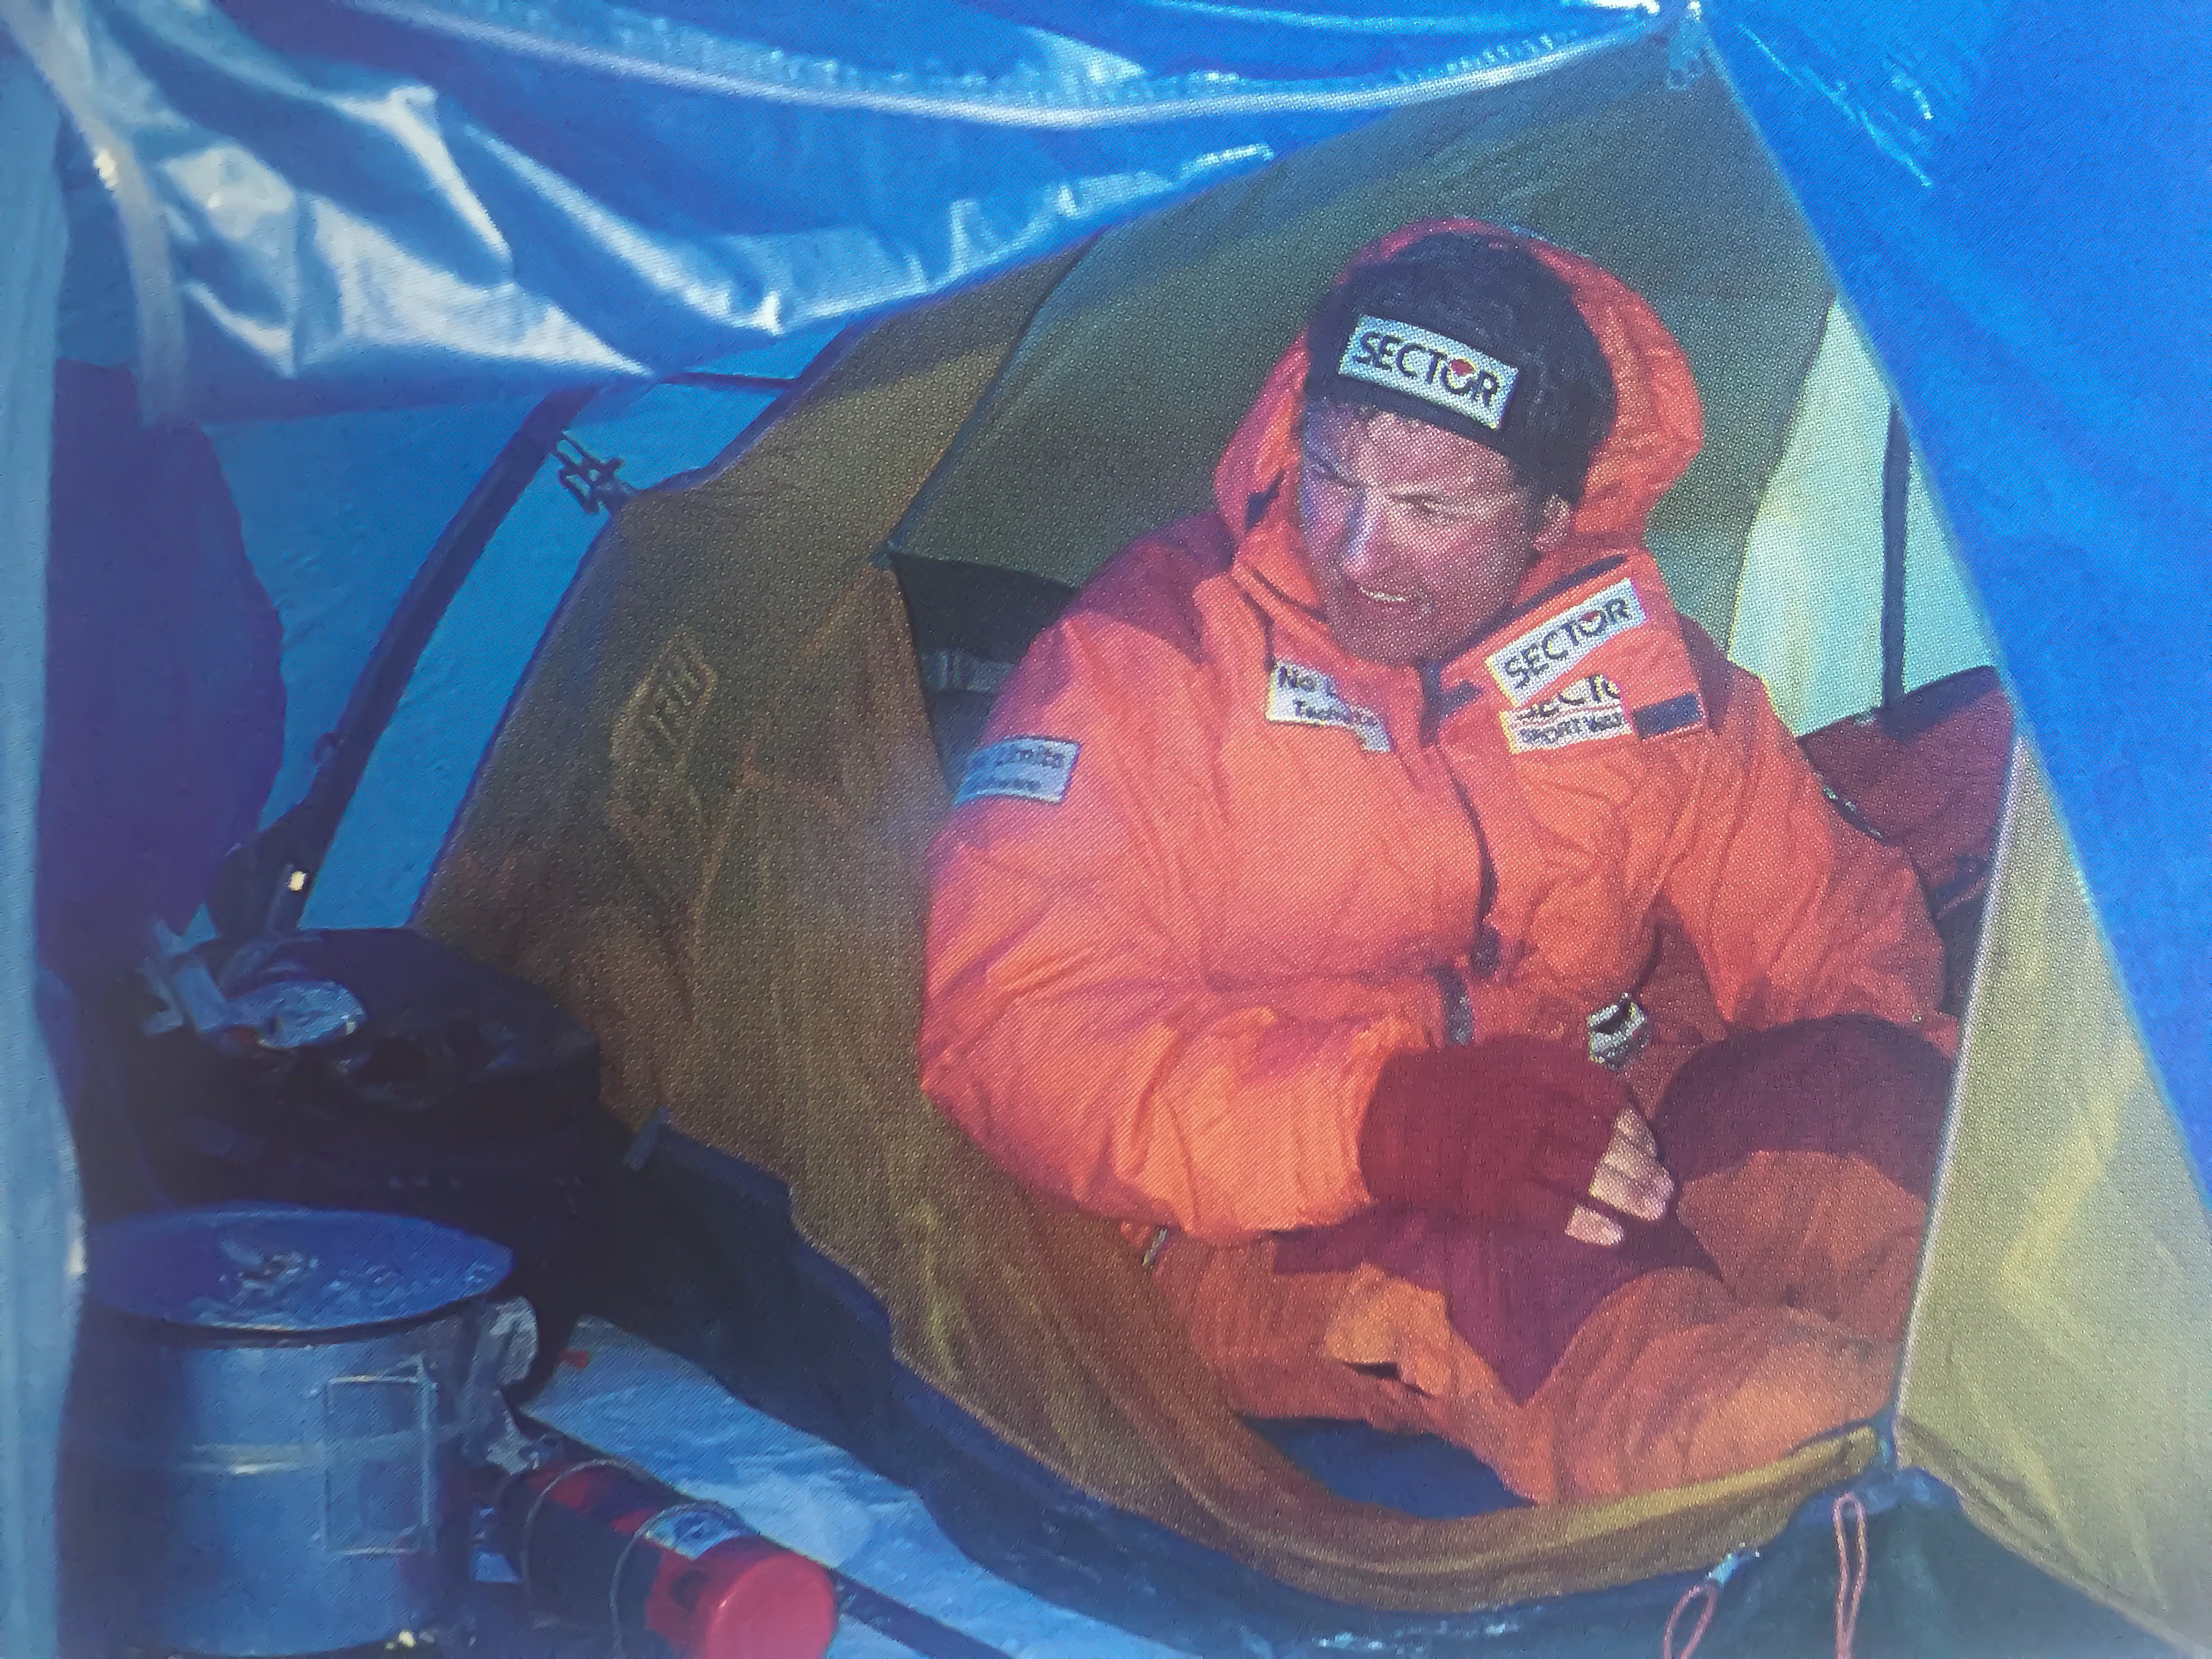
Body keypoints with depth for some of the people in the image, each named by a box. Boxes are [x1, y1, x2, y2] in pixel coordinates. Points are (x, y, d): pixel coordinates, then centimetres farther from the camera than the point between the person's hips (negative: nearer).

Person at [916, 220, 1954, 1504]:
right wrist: (1382, 1117, -31)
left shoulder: (1636, 656, 6)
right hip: (1278, 1234, -4)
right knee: (1435, 1245, -38)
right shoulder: (1144, 658, -7)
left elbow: (1827, 924, 15)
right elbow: (1015, 1025, -17)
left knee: (1850, 1091, -23)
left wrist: (1887, 1078, -11)